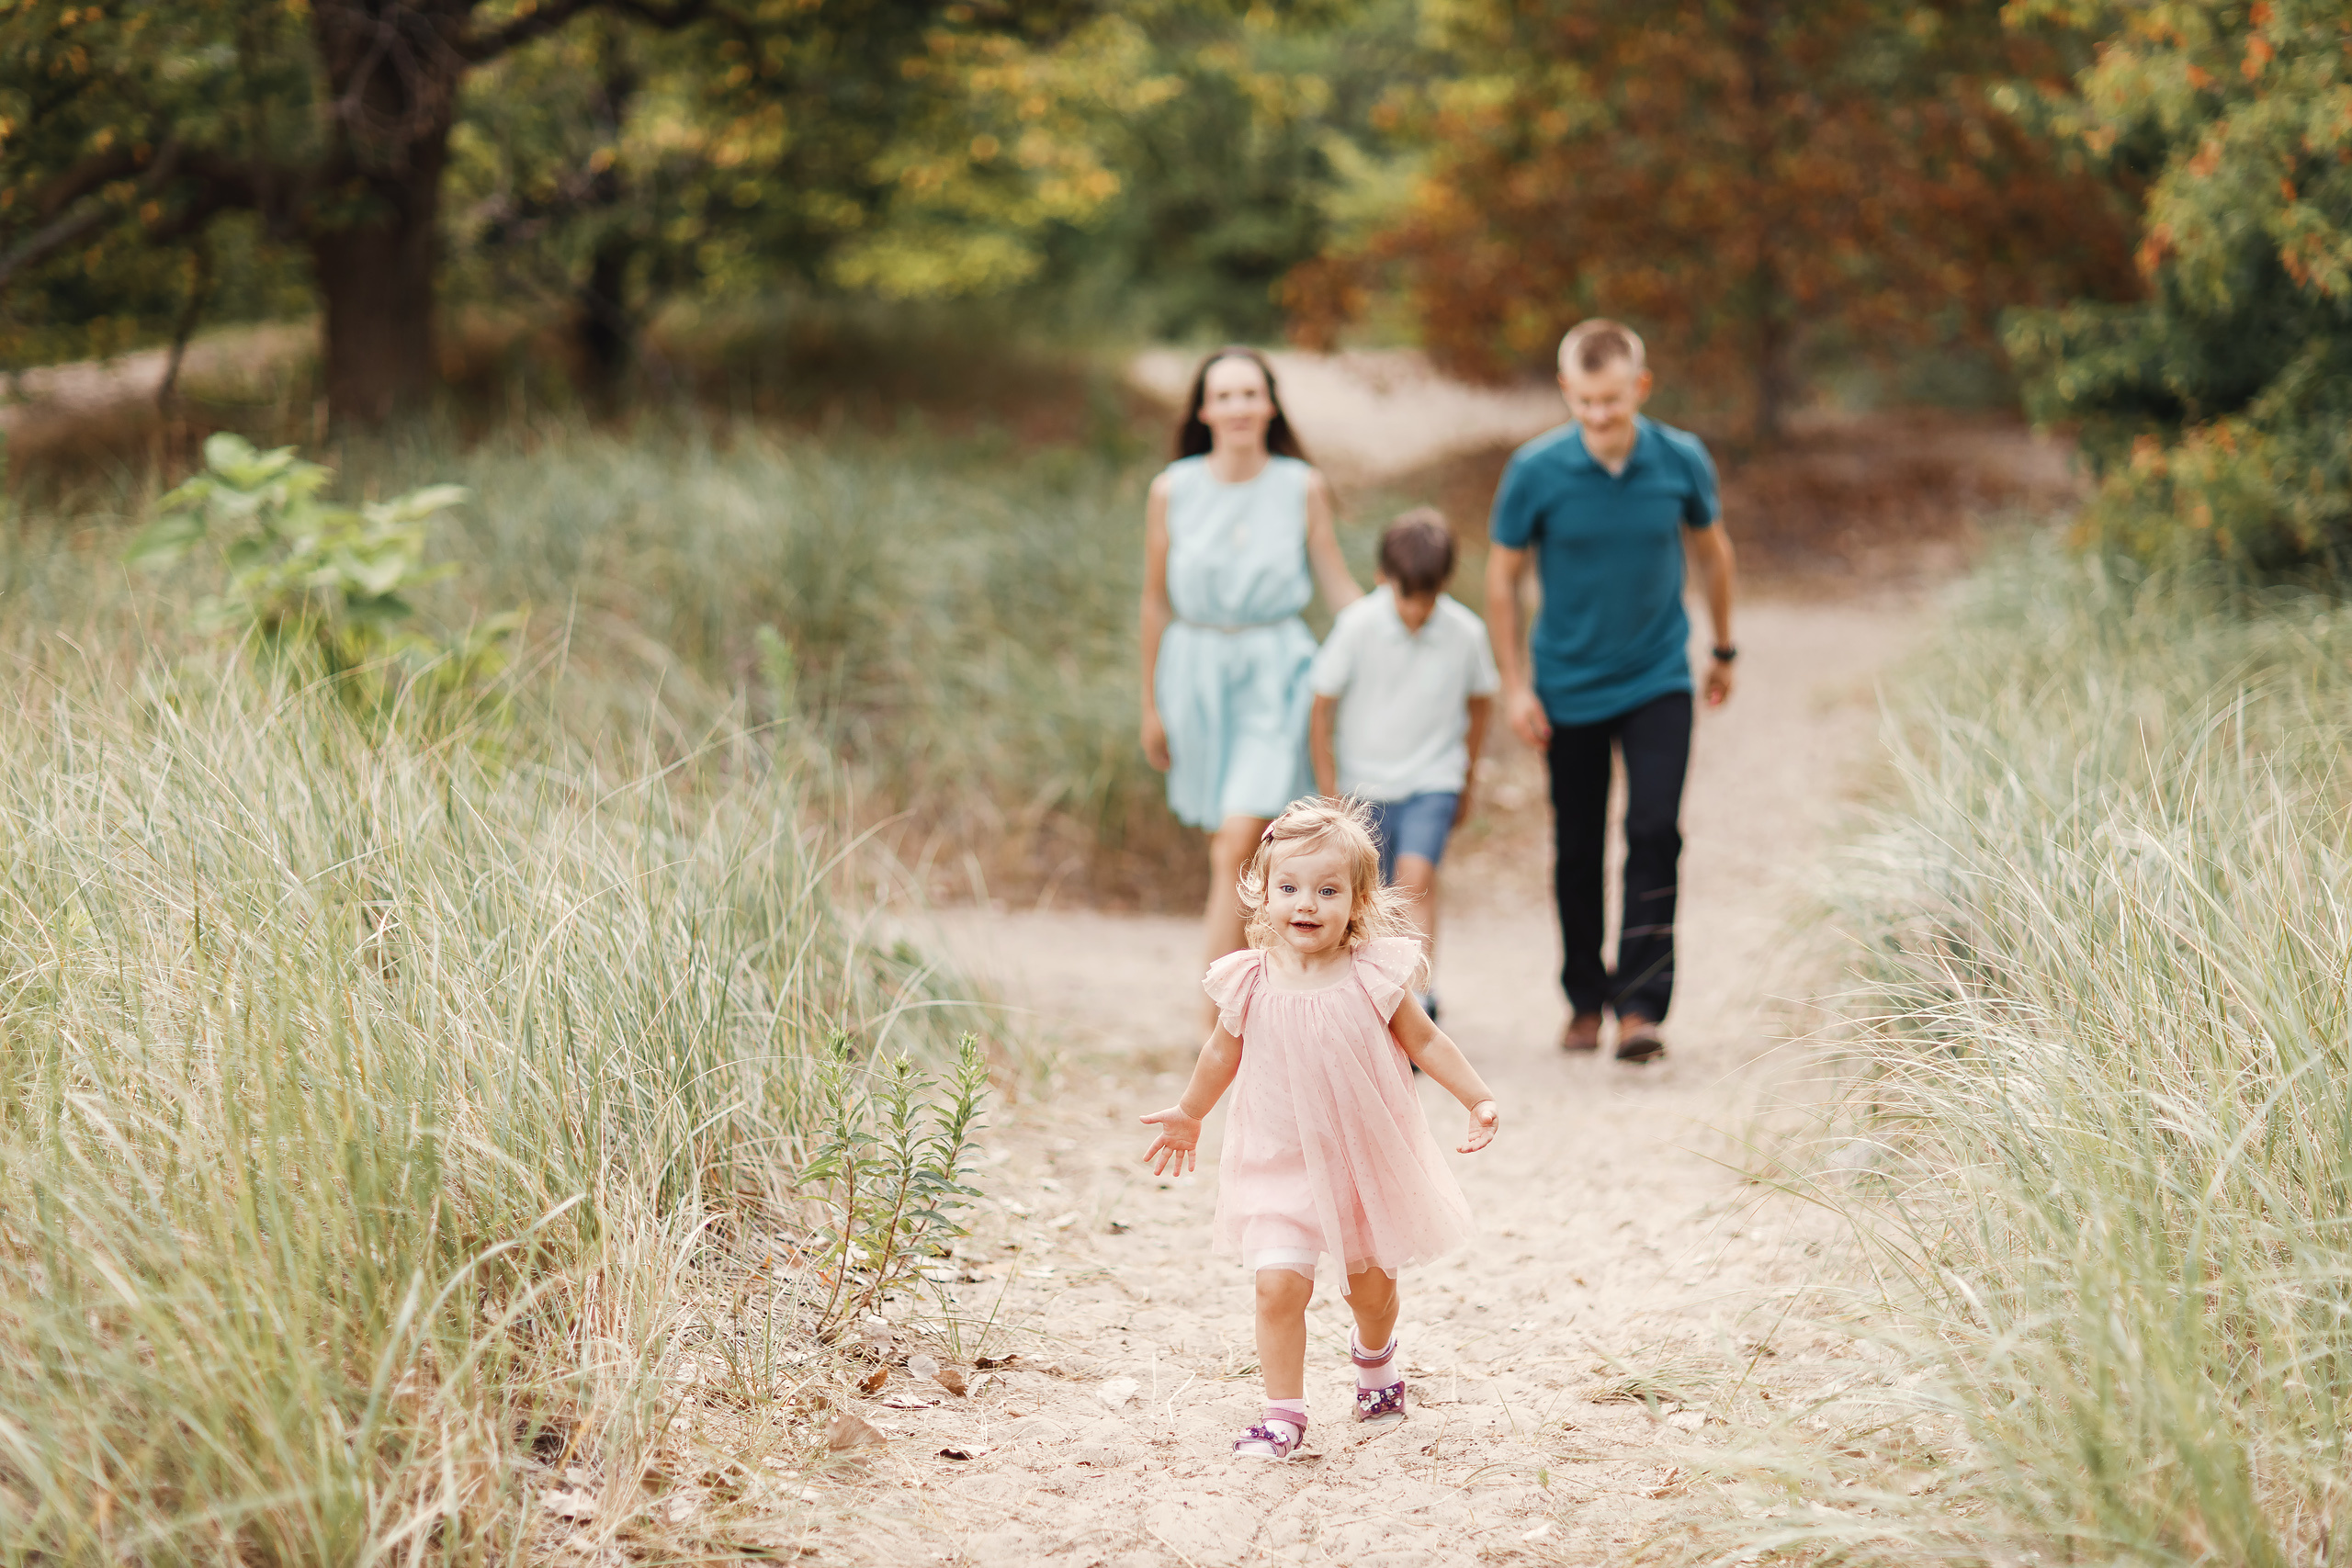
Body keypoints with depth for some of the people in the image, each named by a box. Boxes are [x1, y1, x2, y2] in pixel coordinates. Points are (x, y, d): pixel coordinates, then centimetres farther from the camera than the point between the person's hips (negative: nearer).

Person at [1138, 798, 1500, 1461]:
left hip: (1367, 1159, 1)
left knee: (1371, 1282, 17)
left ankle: (1375, 1357, 50)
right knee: (1279, 1284, -14)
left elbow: (1425, 1042, 1)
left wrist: (1477, 1100, -2)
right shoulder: (1249, 984, -12)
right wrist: (1188, 1115, 20)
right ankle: (1284, 1412, -1)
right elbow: (1222, 1054, 8)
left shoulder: (1374, 977, -14)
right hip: (1280, 1167, -1)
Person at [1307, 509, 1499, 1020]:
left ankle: (1419, 999, -25)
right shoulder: (1357, 626, -16)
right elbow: (1320, 712, -7)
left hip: (1431, 784, -1)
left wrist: (1466, 784, 16)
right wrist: (1330, 797, -5)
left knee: (1416, 879, -20)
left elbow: (1480, 700, 8)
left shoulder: (1466, 633, -11)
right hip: (1363, 783, 1)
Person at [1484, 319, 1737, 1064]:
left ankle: (1641, 1006, -11)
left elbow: (1711, 550, 9)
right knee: (1578, 850, 9)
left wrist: (1724, 651, 19)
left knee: (1655, 833, -14)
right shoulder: (1536, 470, -14)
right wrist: (1515, 686, -4)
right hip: (1570, 688, 0)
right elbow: (1503, 576, -2)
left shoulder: (1682, 461, -10)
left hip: (1658, 682, 0)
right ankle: (1585, 999, 26)